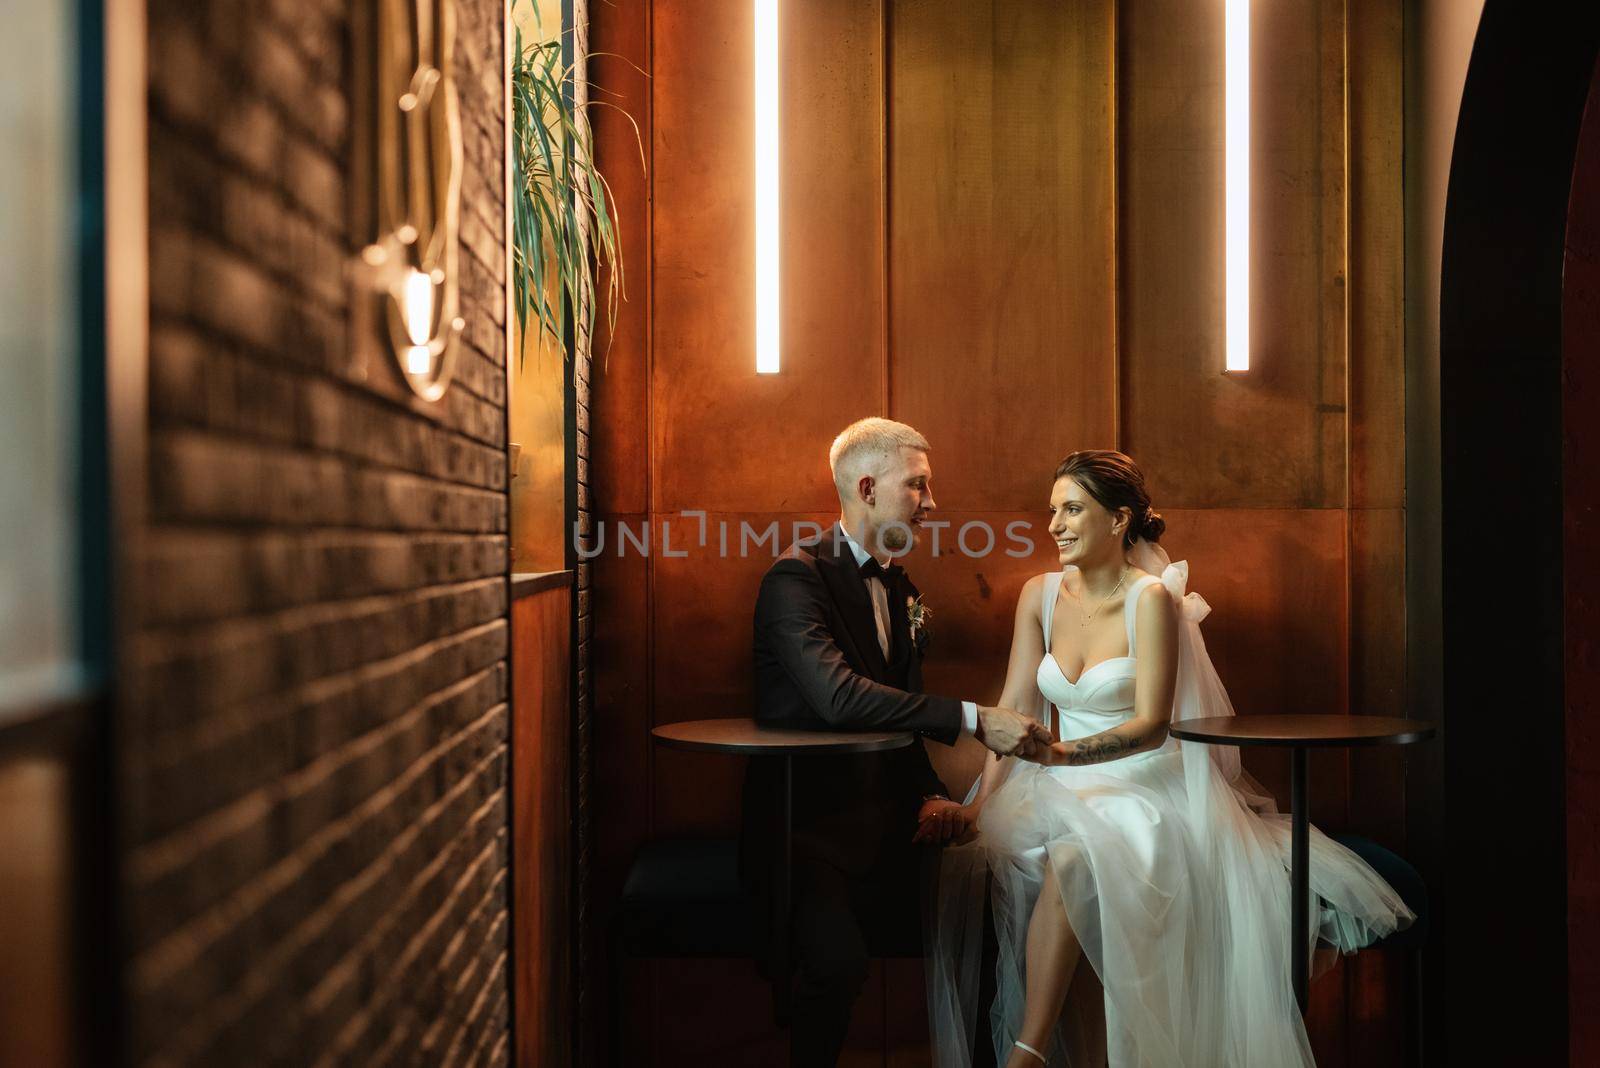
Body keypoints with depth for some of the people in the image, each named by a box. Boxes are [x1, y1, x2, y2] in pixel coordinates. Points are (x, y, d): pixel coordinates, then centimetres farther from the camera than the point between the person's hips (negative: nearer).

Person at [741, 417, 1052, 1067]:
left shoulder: (899, 587, 15)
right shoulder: (796, 577, -11)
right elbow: (838, 697, -27)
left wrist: (932, 797, 0)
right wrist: (972, 719, -29)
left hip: (883, 819, 7)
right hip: (807, 825, -7)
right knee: (839, 962, -31)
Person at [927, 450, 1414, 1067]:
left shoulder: (1152, 599, -10)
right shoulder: (1040, 595, 6)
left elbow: (1152, 726, -16)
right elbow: (1015, 706, 3)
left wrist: (1065, 754, -32)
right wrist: (982, 798, -11)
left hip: (1143, 789, -5)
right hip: (1064, 788, 5)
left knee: (1071, 859, -35)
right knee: (985, 848, -24)